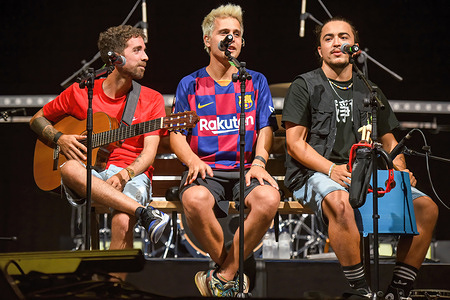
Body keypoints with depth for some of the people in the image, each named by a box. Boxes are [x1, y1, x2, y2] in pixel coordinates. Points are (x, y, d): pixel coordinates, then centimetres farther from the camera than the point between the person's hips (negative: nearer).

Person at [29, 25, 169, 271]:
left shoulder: (152, 100, 9)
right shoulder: (80, 92, 10)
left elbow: (149, 151, -1)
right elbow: (37, 119, 21)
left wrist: (124, 175, -21)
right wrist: (60, 139, -1)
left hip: (132, 174, -1)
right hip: (90, 172, 1)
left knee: (123, 222, -36)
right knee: (69, 168, -37)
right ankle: (145, 213, -44)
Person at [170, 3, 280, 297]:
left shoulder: (256, 81, 16)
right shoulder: (190, 85, 13)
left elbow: (266, 129, 10)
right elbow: (176, 134, 10)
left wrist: (259, 162, -10)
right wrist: (193, 161, -11)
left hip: (246, 170, 1)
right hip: (206, 171, -1)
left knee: (269, 197, -36)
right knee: (195, 199, -39)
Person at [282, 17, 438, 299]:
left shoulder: (369, 92, 20)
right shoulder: (305, 86, 6)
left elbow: (389, 142, 24)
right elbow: (295, 144, -3)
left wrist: (400, 171, 1)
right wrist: (332, 169, -19)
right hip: (314, 175, -5)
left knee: (427, 206, -16)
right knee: (341, 202, -41)